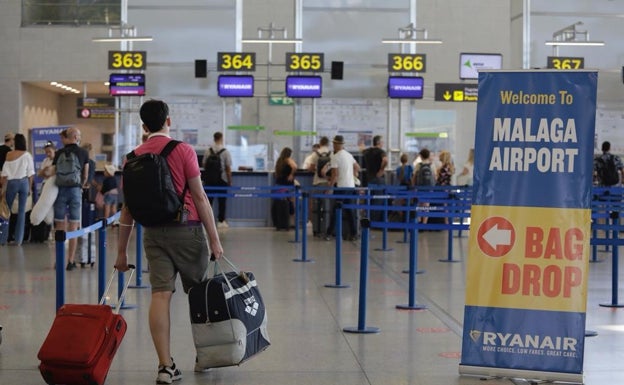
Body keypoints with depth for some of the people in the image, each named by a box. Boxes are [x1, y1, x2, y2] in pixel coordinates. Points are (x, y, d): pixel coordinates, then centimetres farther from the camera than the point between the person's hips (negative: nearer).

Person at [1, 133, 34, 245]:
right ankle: (18, 239, 1)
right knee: (22, 211, 3)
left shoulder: (9, 154, -5)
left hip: (12, 182, -1)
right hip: (24, 182, 1)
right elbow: (31, 173, 0)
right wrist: (30, 188, 9)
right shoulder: (27, 155, -2)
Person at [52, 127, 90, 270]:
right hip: (75, 190, 0)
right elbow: (85, 175, 10)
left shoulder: (59, 153, 1)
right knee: (73, 228, 3)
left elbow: (54, 172, 3)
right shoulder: (83, 153, 2)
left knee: (60, 226, 8)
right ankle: (70, 261, 3)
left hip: (60, 189, 1)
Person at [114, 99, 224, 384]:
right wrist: (214, 238, -5)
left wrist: (122, 251, 13)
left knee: (160, 295, -1)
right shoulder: (183, 150, -5)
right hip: (186, 229, -3)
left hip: (153, 232, 3)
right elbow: (199, 197, -9)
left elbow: (127, 208, 7)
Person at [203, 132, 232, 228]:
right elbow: (228, 168, -8)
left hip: (209, 179, 3)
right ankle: (221, 221, 4)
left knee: (209, 199, 9)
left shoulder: (208, 151, 0)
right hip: (222, 180, -3)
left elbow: (204, 165, 5)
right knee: (222, 201, 4)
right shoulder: (225, 152, -8)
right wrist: (230, 181, 1)